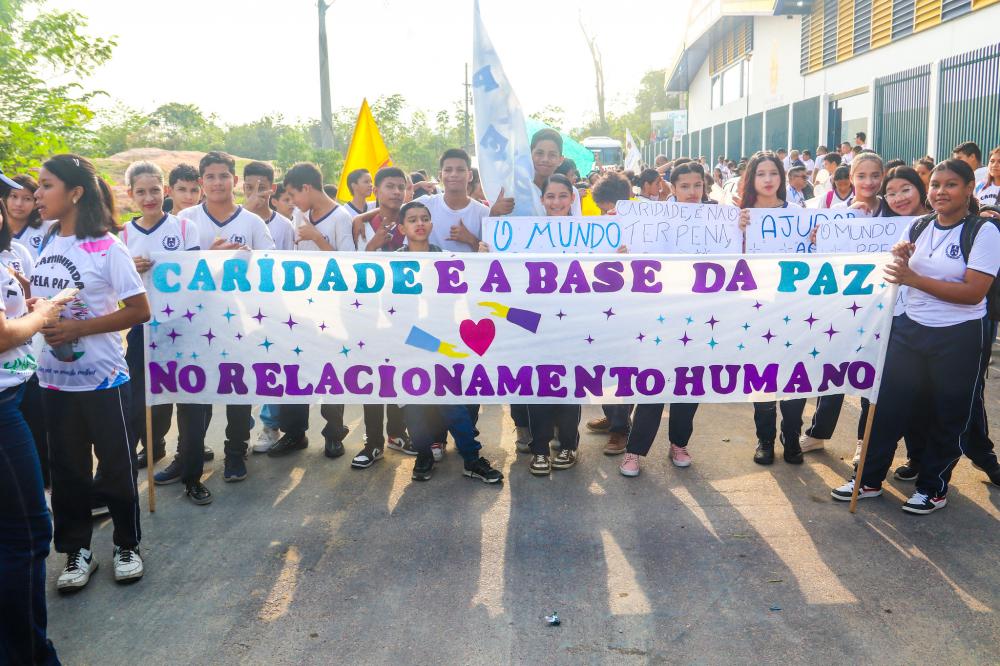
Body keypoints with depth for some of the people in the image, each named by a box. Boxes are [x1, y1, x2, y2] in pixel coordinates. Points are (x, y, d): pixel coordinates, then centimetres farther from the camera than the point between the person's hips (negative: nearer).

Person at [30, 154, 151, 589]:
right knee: (67, 468, 12)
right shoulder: (46, 245, 7)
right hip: (54, 375, 6)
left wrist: (77, 328, -19)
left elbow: (140, 311, -13)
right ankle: (76, 551, 26)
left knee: (117, 465, 6)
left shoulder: (106, 247, -12)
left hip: (102, 377, -6)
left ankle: (127, 546, 23)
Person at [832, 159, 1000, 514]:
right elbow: (899, 277, 10)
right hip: (909, 328, 4)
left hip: (958, 337, -4)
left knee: (947, 417, 8)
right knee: (888, 405, 6)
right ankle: (869, 479, 18)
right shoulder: (917, 227, 5)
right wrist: (898, 258, -12)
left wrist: (914, 279, -24)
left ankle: (934, 487, 25)